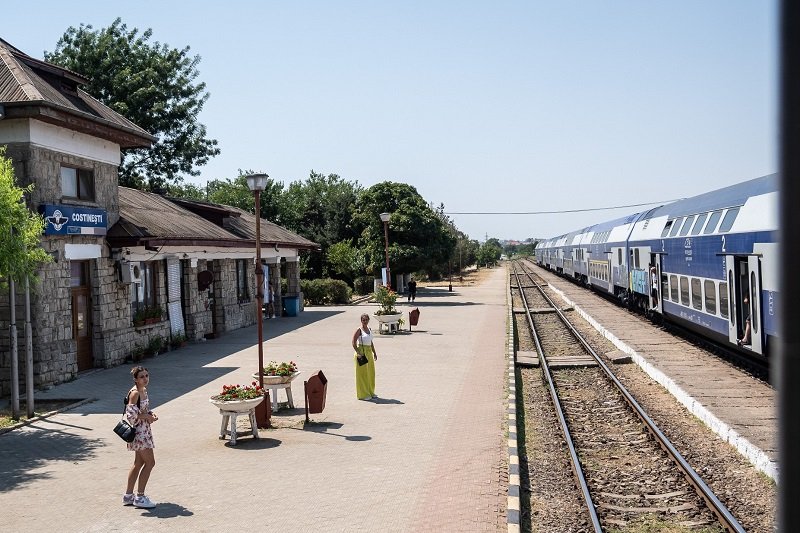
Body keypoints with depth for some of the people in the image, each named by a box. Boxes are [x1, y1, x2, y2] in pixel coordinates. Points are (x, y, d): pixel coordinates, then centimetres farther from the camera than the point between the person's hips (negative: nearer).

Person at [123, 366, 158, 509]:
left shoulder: (144, 390, 9)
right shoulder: (135, 393, -19)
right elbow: (131, 414, -23)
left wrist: (151, 414, 2)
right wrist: (147, 417, -16)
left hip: (144, 430, 10)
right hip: (138, 431, -10)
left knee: (139, 463, 15)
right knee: (150, 462, -5)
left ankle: (128, 496, 25)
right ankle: (140, 497, 4)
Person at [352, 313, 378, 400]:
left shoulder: (369, 329, 11)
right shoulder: (359, 330, -10)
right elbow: (354, 343, -15)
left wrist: (374, 353, 18)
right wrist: (359, 353, -21)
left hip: (369, 353, 7)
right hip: (361, 352, -7)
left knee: (371, 373, 12)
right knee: (362, 373, -1)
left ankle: (370, 392, 25)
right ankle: (363, 394, 6)